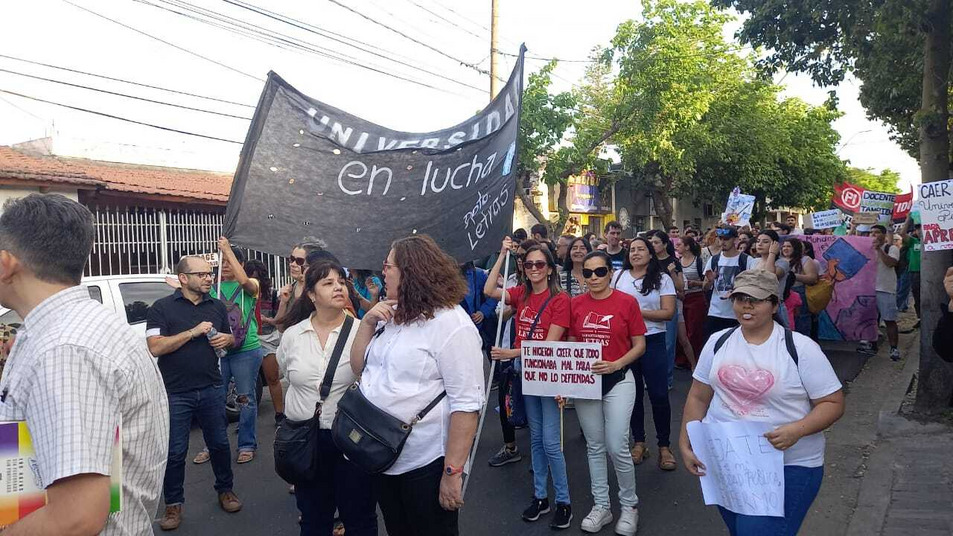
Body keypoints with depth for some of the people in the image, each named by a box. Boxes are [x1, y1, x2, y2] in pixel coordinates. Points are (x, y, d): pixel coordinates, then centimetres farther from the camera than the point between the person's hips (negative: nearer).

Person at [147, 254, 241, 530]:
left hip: (212, 389, 3)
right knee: (175, 452, 5)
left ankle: (225, 489, 31)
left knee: (219, 443, 12)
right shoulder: (162, 307, -6)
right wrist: (193, 332, -20)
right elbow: (155, 347, -15)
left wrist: (227, 339, -5)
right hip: (175, 393, -3)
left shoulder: (217, 306, 8)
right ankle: (173, 504, 21)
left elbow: (230, 337, 20)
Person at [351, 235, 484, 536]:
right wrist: (367, 323, -3)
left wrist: (452, 472, -23)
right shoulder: (389, 316, 7)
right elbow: (359, 368, 12)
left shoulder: (451, 324, -19)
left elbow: (466, 403, -22)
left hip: (425, 464, -8)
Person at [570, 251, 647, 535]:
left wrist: (616, 364, -18)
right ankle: (601, 506, 27)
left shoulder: (627, 302, -8)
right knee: (594, 447, 12)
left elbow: (639, 345, -3)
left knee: (617, 447, -4)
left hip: (617, 381, -3)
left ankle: (630, 505, 20)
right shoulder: (576, 304, 1)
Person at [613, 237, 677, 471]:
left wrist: (638, 312, -15)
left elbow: (668, 312, -8)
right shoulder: (620, 276, 6)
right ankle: (639, 442, 23)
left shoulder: (663, 279, 0)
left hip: (653, 341, -2)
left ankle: (664, 446, 14)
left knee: (659, 395, 0)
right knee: (633, 393, 10)